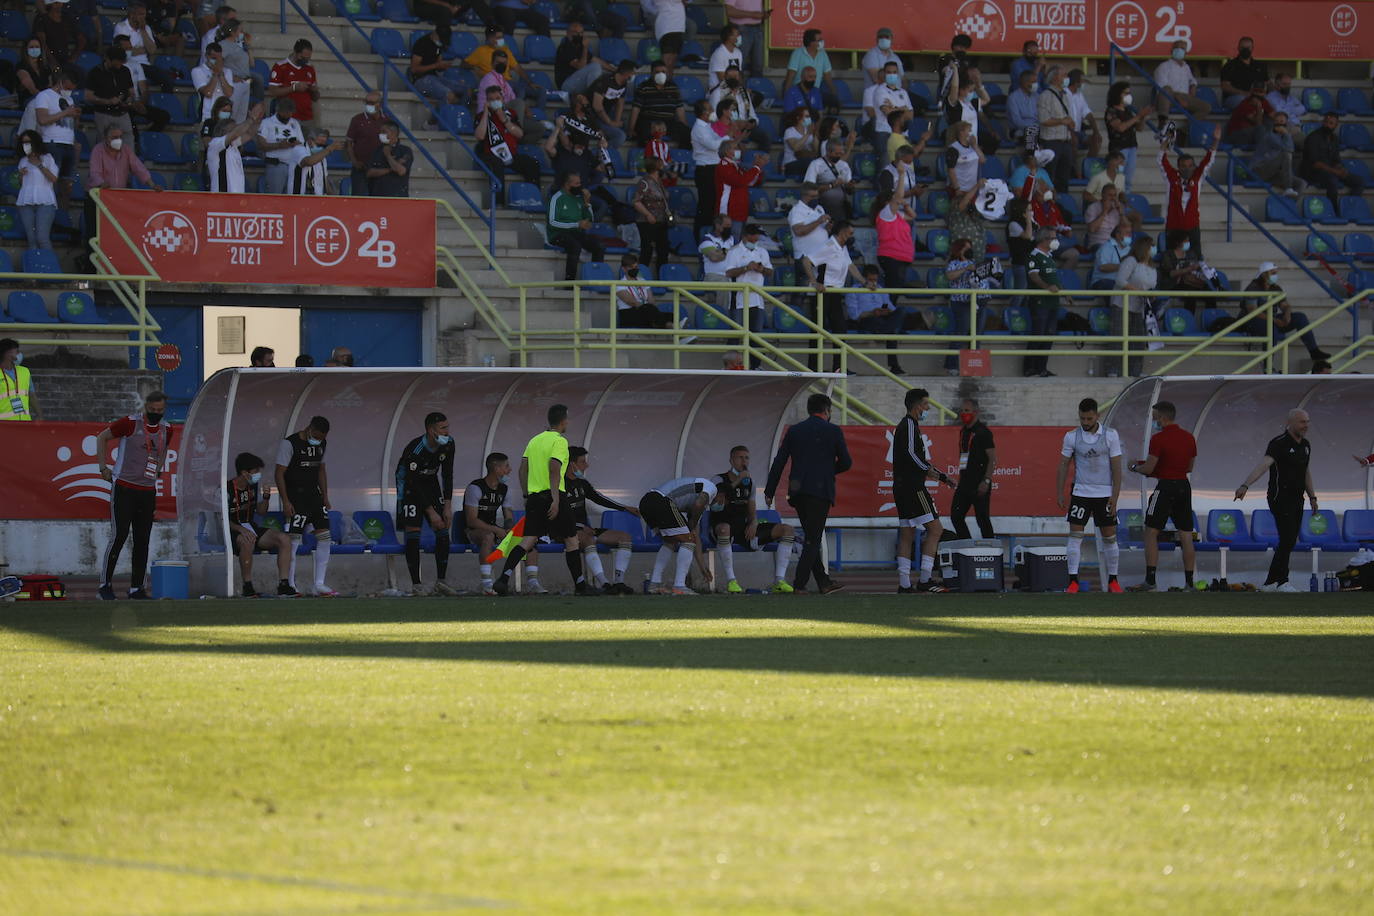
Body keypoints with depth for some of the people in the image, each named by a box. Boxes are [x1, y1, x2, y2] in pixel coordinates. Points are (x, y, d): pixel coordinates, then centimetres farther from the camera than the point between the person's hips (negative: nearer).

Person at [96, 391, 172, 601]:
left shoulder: (166, 429, 6)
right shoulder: (130, 423, -10)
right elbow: (102, 437, 1)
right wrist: (103, 468, -2)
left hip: (147, 491, 5)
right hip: (123, 488, -5)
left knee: (142, 542, 5)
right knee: (118, 537, -8)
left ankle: (136, 588, 11)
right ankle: (105, 584, 2)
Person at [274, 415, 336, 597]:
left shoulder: (322, 444, 10)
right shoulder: (289, 444, -12)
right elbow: (279, 473, -13)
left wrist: (325, 498, 16)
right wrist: (286, 502, -18)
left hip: (313, 495, 7)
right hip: (295, 496, -7)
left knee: (324, 537, 2)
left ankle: (319, 585, 7)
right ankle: (289, 585, -4)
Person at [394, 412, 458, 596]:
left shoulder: (448, 444, -14)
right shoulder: (414, 450, -32)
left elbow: (447, 475, -6)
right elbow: (415, 485, -26)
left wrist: (448, 506, -11)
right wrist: (431, 512, -24)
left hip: (431, 481, 6)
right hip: (410, 485, -6)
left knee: (443, 529, -2)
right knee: (413, 531, -14)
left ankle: (441, 581, 4)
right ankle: (416, 584, -11)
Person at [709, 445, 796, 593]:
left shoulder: (749, 482, 17)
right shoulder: (720, 480, -3)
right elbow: (717, 505, -21)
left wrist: (754, 523, -5)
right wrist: (736, 482, -24)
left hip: (744, 529, 6)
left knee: (788, 530, -7)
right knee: (724, 529, -45)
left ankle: (779, 581, -15)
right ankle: (731, 580, -36)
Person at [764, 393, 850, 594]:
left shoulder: (793, 431, 11)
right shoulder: (833, 431, 0)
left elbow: (779, 462, 8)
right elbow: (846, 463, 3)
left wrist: (770, 491, 9)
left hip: (797, 491, 5)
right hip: (821, 490, -5)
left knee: (812, 538, 13)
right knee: (813, 539, -3)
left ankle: (824, 582, 18)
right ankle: (799, 583, -12)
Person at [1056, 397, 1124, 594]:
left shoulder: (1110, 435, -4)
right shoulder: (1072, 436, -2)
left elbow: (1116, 467, -3)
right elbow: (1063, 465, 3)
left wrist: (1115, 497, -8)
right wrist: (1059, 493, -3)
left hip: (1105, 494, 0)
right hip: (1081, 493, 0)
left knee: (1109, 538, 4)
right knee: (1075, 535, -8)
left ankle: (1113, 581, 15)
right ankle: (1073, 580, -7)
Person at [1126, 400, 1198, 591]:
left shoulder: (1159, 439, -12)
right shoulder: (1189, 438, 9)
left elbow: (1149, 469, -13)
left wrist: (1134, 467, 8)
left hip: (1165, 487, -7)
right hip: (1184, 487, 7)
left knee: (1151, 533, 0)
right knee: (1186, 536, 7)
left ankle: (1150, 581, -6)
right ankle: (1189, 582, 6)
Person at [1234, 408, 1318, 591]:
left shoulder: (1306, 445, 12)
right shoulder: (1279, 444, -13)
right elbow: (1263, 465, -27)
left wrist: (1312, 497, 23)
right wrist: (1245, 485, -40)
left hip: (1297, 500, 8)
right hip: (1280, 499, -8)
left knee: (1289, 542, 7)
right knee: (1287, 540, -14)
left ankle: (1270, 583, 13)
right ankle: (1282, 581, -9)